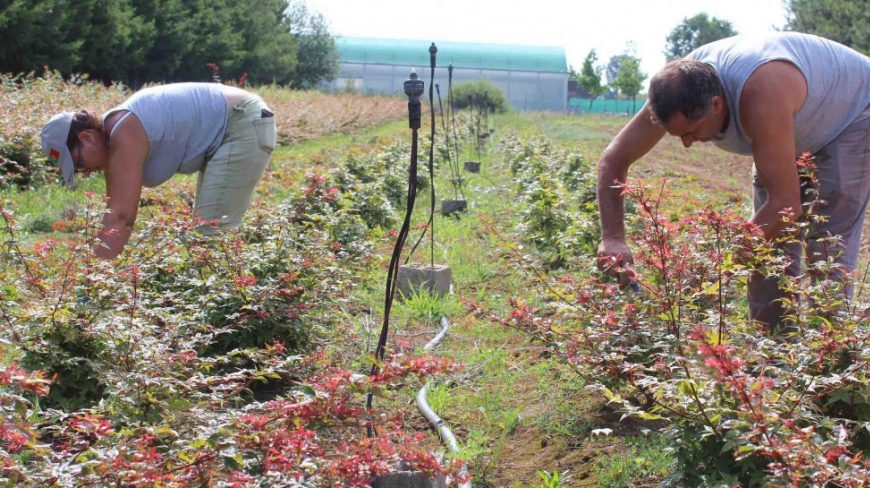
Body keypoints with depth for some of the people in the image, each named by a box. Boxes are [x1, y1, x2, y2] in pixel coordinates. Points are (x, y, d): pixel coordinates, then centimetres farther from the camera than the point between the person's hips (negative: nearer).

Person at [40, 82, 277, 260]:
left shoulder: (125, 135, -24)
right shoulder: (112, 135, 4)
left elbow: (121, 217, -31)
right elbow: (116, 213, 8)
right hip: (228, 131, 11)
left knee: (214, 232, -17)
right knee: (205, 229, 18)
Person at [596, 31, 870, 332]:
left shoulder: (760, 94, -45)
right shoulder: (675, 90, -25)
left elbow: (786, 204, -43)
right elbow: (614, 159, -15)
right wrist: (612, 237, -27)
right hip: (799, 128, 7)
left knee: (825, 249, -16)